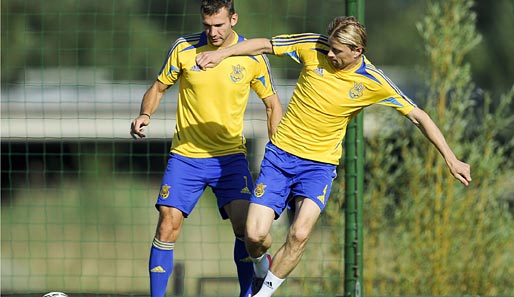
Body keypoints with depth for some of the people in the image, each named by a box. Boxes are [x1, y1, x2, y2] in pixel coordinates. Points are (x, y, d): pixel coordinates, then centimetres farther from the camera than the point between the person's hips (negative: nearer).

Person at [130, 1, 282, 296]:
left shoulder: (253, 57, -4)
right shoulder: (184, 49, -4)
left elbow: (272, 103, 8)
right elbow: (158, 88, 9)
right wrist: (145, 115, -12)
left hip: (231, 157, 0)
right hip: (186, 156, 0)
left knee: (244, 225, -14)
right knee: (168, 225, -9)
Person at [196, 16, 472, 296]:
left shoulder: (374, 82, -12)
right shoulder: (313, 47, -10)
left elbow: (418, 116, -5)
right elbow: (264, 45, 2)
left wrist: (450, 159, -6)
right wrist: (221, 53, -7)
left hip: (320, 164, -1)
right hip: (280, 152, 1)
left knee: (300, 233, -25)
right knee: (255, 234, -9)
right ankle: (261, 268, 26)